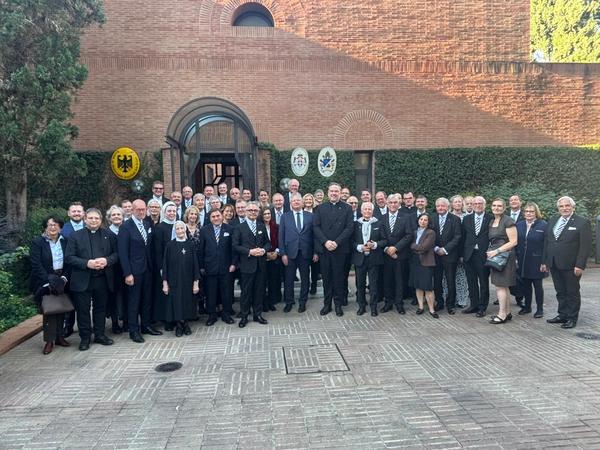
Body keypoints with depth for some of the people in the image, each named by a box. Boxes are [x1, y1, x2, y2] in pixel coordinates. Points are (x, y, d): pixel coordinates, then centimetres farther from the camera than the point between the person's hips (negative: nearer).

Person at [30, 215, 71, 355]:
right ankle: (49, 340, 3)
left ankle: (59, 336, 16)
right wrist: (49, 281, -18)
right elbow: (36, 265, -12)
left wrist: (64, 278, -8)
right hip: (44, 282, -3)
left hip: (61, 281, 4)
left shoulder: (64, 242, 5)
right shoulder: (37, 243, -6)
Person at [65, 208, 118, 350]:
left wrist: (107, 261, -15)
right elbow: (69, 257, -5)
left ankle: (100, 335, 25)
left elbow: (116, 253, 5)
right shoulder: (75, 236, 1)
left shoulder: (109, 235, 6)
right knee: (83, 310, 6)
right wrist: (87, 263, -18)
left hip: (102, 279, 2)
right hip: (82, 280, -1)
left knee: (100, 308, 12)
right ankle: (85, 337, 18)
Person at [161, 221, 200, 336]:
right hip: (174, 281, -1)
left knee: (187, 302, 7)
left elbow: (195, 263, 0)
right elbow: (165, 264, -1)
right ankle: (178, 326, 17)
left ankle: (185, 324, 23)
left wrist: (196, 282, -4)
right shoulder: (170, 245, -2)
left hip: (188, 281, 1)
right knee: (176, 302, 3)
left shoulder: (191, 245, 0)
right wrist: (165, 282, -5)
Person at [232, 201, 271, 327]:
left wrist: (264, 250, -8)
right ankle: (244, 316, 14)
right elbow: (235, 246, -7)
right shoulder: (239, 228, -1)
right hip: (247, 264, -4)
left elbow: (268, 242, 12)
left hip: (261, 264, 4)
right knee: (246, 291, 3)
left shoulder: (262, 226, 11)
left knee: (259, 290, 10)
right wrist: (250, 252, -16)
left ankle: (257, 314, 22)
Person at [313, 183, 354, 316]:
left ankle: (338, 304, 15)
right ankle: (327, 304, 17)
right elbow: (316, 227, 1)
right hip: (324, 248, 2)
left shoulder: (347, 208, 4)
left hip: (340, 249, -1)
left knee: (338, 277, 4)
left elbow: (349, 228, -4)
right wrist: (325, 242, -12)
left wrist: (337, 242, -14)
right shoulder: (320, 208, 9)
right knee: (326, 277, 7)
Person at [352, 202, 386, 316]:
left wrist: (375, 245, -14)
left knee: (374, 284, 3)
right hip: (359, 258, 1)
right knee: (360, 283, 7)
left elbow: (384, 240, 2)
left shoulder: (379, 224, 4)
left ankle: (373, 307, 13)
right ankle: (361, 306, 19)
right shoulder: (356, 224, 6)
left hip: (374, 258, -1)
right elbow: (351, 241, 3)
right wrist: (360, 247, -13)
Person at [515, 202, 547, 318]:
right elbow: (515, 242, 9)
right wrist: (515, 258, 3)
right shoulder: (519, 225, 7)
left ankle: (540, 309, 19)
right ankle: (527, 306, 27)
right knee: (525, 285, 12)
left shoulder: (543, 225, -7)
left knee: (537, 285, 7)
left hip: (536, 262, -4)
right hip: (522, 262, 4)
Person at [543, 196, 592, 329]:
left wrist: (580, 265, -16)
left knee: (572, 292, 7)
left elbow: (585, 246, -11)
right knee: (560, 292, 13)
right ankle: (562, 315, 24)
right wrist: (544, 261, 10)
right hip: (554, 265, 5)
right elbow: (546, 242, 13)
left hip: (571, 266, -5)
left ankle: (572, 318, 18)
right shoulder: (552, 221, 10)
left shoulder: (582, 223, -7)